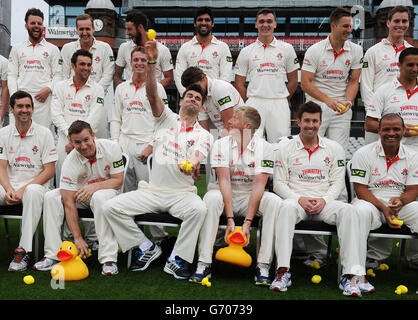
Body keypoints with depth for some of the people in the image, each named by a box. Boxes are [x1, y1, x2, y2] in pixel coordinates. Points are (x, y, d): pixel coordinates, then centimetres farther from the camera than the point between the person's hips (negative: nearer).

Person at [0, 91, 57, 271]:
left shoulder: (44, 133, -1)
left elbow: (49, 170, -5)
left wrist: (23, 189, -15)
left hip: (36, 184, -3)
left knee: (33, 192, -38)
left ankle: (23, 250, -35)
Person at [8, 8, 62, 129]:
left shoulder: (53, 49, 14)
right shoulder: (17, 48, 18)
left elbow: (58, 75, 8)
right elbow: (11, 75, 13)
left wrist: (48, 89, -10)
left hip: (43, 98, -1)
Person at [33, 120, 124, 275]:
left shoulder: (111, 147, -20)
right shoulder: (70, 162, -21)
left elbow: (118, 181, -15)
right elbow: (69, 203, -24)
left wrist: (94, 186, -33)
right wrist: (77, 238, -28)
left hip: (108, 191, -2)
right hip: (81, 193, 2)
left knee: (100, 197, -37)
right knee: (51, 196, -21)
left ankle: (107, 259, -35)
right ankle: (52, 255, -15)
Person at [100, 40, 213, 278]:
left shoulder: (203, 135, 7)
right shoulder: (167, 119, 12)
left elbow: (197, 156, -14)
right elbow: (153, 95, -5)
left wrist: (191, 164, -40)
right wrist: (152, 62, -19)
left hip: (182, 193, -2)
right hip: (152, 190, 2)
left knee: (199, 208, -35)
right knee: (111, 207, -14)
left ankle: (178, 259, -15)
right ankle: (146, 248, 3)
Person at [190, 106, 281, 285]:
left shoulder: (264, 147, -6)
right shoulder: (221, 145, -3)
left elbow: (259, 184, -15)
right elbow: (224, 180, -14)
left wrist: (247, 222, -25)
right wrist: (230, 219, -24)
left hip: (251, 196, 0)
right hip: (226, 196, 0)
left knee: (274, 201, -29)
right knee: (211, 198, -33)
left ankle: (263, 266, -25)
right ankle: (204, 264, -29)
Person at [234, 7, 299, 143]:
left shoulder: (287, 49, 9)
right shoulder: (246, 52, 9)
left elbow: (293, 81, 12)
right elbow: (239, 84, 10)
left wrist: (282, 101, 8)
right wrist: (250, 104, 5)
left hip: (279, 104, 0)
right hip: (254, 103, 0)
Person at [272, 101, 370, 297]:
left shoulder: (334, 148, 12)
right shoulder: (285, 149, 8)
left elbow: (338, 182, 8)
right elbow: (279, 184, 4)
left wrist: (324, 200, -11)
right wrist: (299, 199, -13)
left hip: (324, 202, 2)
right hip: (296, 200, -1)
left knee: (347, 211, -30)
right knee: (287, 207, -37)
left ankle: (350, 275, -33)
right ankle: (283, 272, -39)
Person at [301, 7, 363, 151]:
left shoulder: (356, 50, 5)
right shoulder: (314, 50, -4)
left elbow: (353, 81, 7)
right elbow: (305, 83, -8)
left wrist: (348, 102, -12)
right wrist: (328, 100, -20)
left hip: (341, 108, 3)